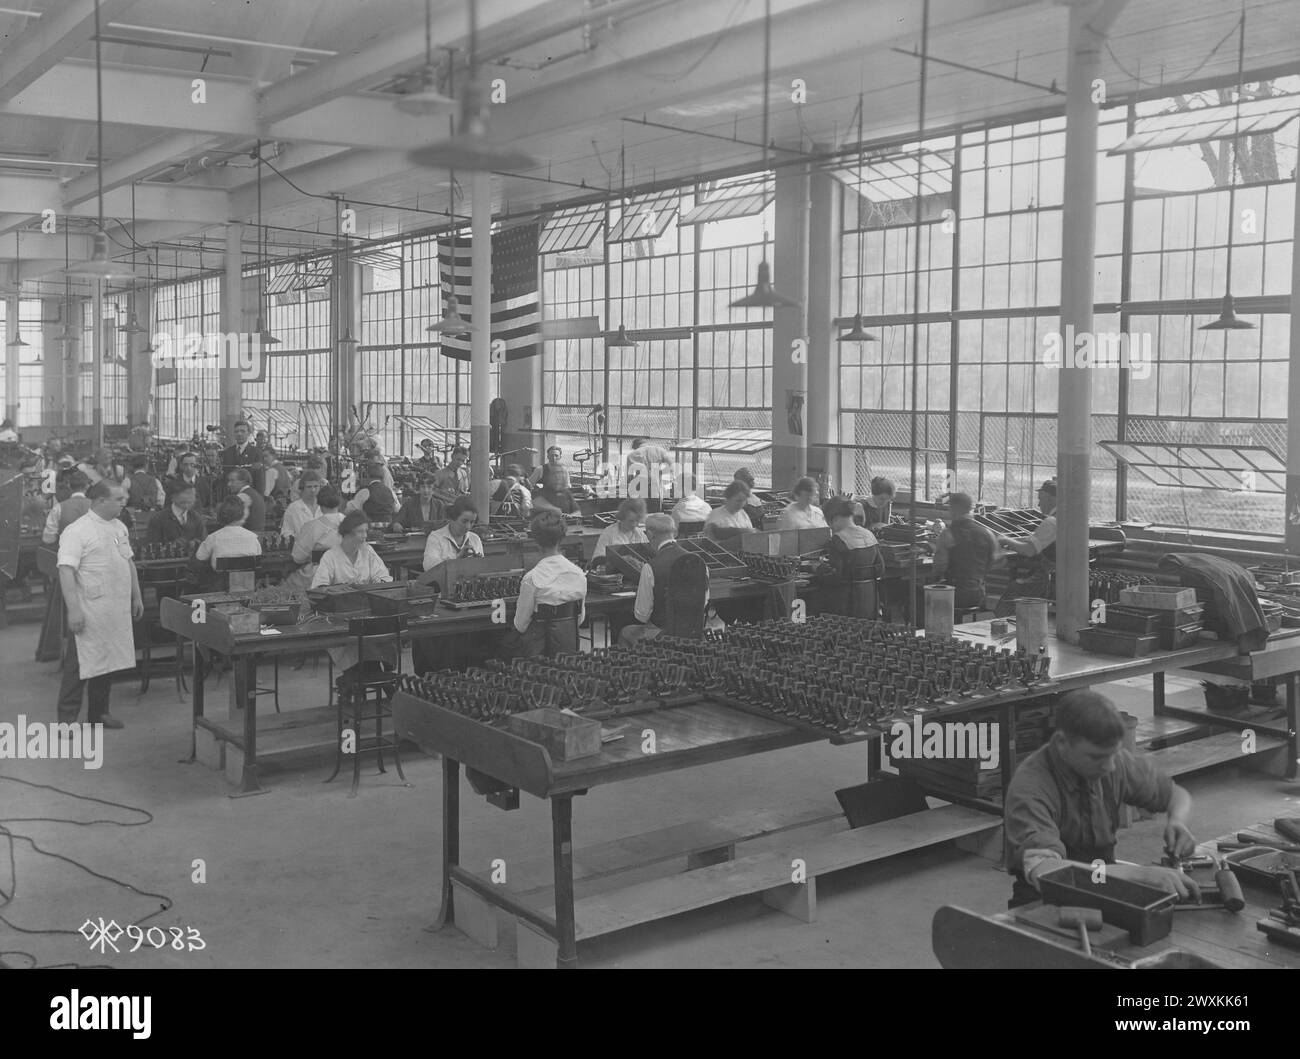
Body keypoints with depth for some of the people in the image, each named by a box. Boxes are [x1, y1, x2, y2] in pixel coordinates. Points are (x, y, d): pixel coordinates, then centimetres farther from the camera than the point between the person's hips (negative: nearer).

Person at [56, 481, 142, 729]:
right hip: (90, 611, -7)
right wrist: (73, 610, -23)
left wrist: (137, 597, 18)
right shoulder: (77, 531, -13)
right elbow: (66, 571, -18)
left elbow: (129, 564, 21)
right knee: (80, 665, -2)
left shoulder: (119, 527, 12)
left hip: (118, 611, 7)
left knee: (108, 662, 13)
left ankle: (98, 712, 25)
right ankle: (67, 719, 7)